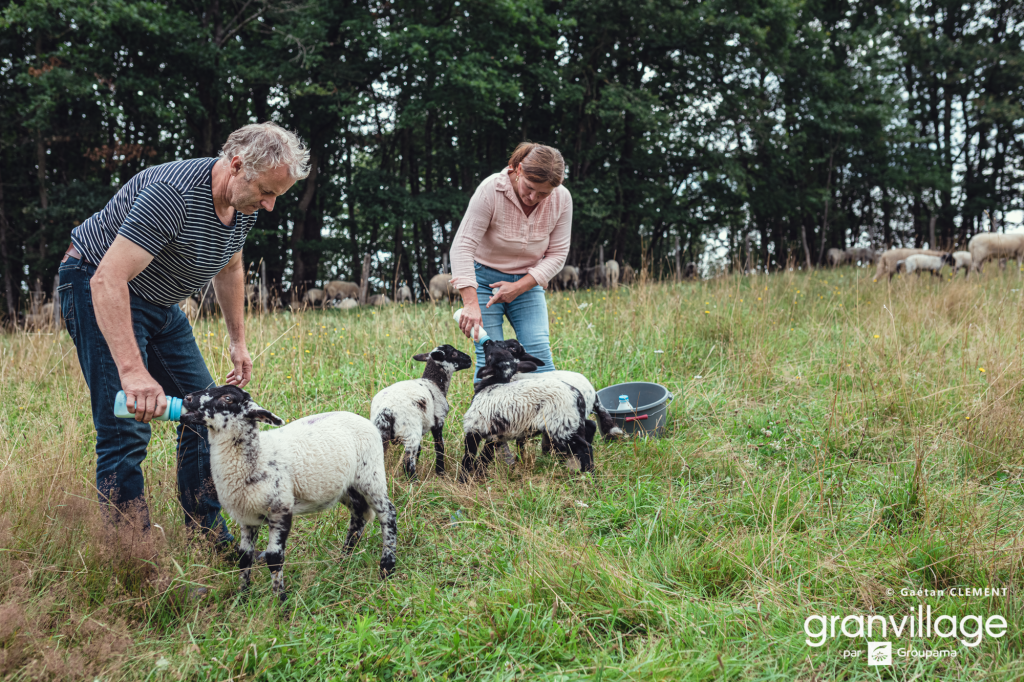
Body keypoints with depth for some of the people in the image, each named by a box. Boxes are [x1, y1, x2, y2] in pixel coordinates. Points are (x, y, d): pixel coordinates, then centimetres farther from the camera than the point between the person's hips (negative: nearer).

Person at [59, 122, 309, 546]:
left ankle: (208, 536, 17)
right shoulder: (174, 194, -34)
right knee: (126, 428, -16)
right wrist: (132, 371, -48)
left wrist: (238, 341, 16)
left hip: (158, 301, 9)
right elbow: (107, 280, -40)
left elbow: (229, 268, 16)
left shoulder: (246, 203, -5)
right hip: (100, 290, -9)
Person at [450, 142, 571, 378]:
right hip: (484, 278, -3)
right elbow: (463, 246, -25)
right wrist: (470, 303, -34)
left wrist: (518, 287, -18)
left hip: (527, 282, 3)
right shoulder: (491, 190, -23)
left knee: (539, 353, -10)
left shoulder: (562, 199, -13)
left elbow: (557, 254, -6)